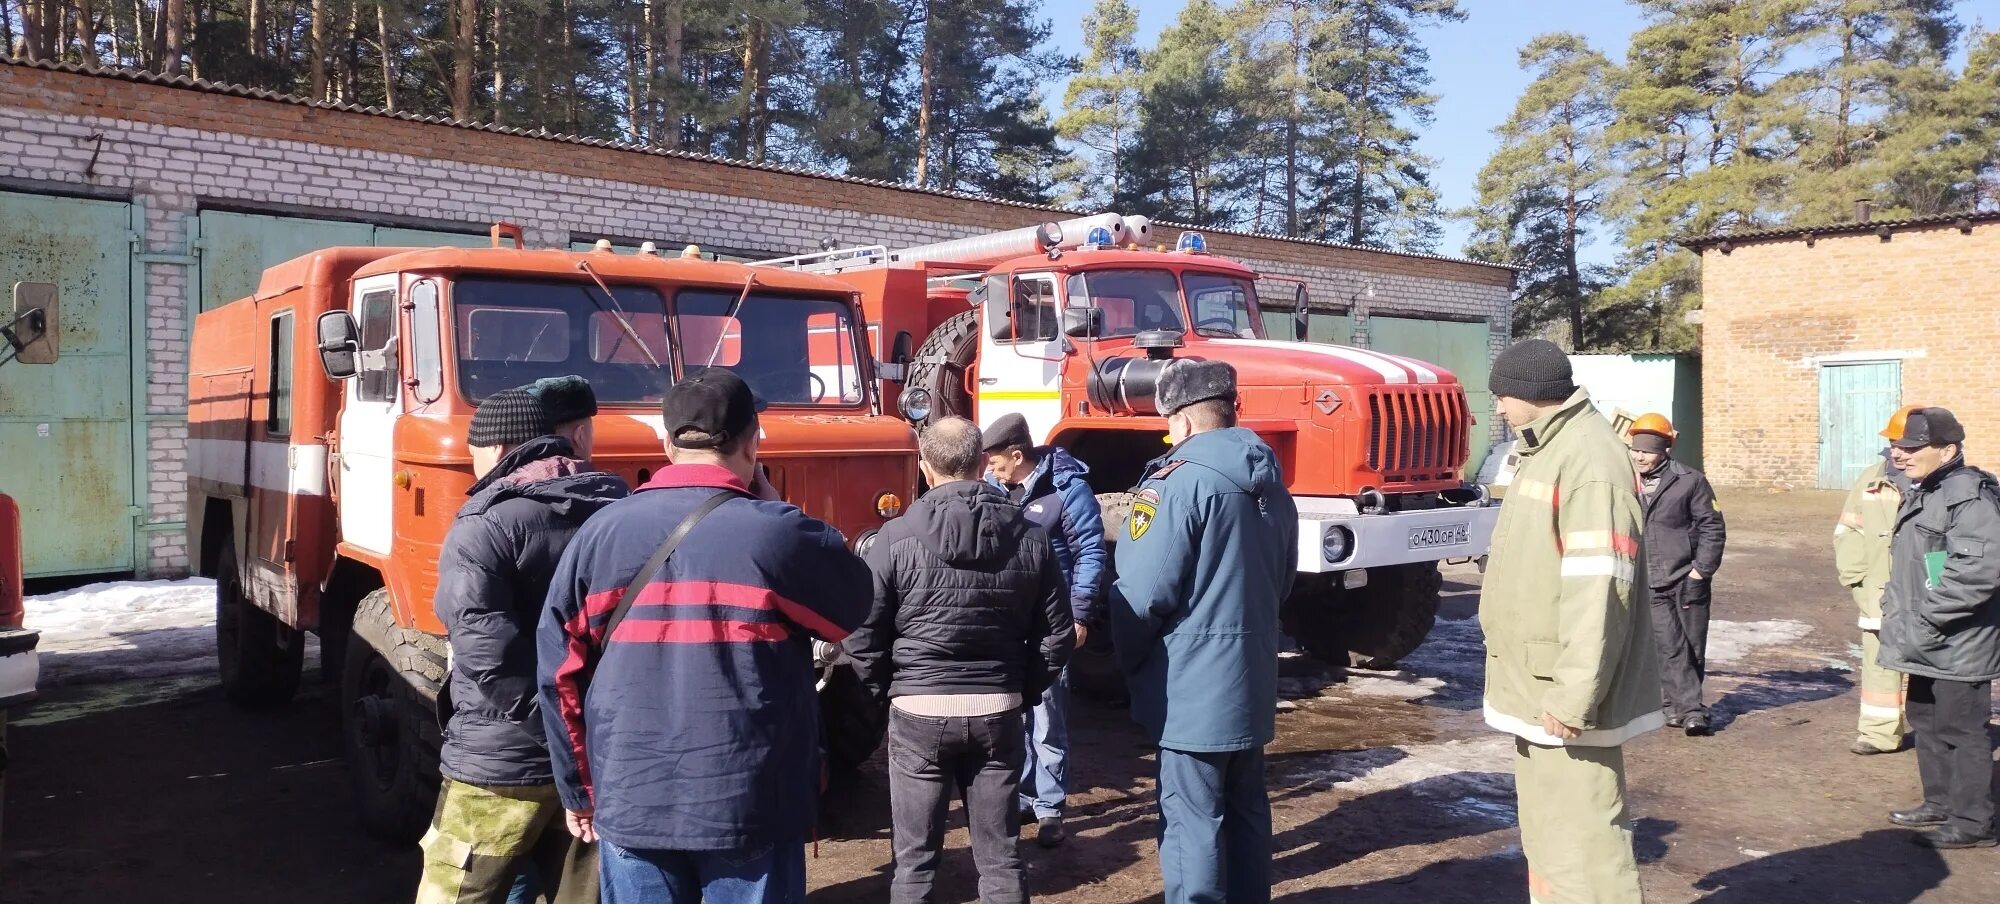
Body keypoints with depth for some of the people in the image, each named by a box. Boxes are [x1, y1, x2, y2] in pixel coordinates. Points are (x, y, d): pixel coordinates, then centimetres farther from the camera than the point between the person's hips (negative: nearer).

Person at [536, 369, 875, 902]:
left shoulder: (599, 533, -1)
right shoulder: (776, 533, -12)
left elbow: (560, 674, 3)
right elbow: (853, 607, 5)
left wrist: (579, 789, 14)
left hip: (629, 805, 3)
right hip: (752, 808, -3)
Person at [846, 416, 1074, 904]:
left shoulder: (897, 538, -8)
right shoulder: (1030, 535, 1)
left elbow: (863, 635, -6)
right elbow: (1056, 633, 3)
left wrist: (889, 692, 9)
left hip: (919, 712, -2)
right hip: (998, 711, 3)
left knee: (915, 860, 10)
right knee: (1000, 856, 12)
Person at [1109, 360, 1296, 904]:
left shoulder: (1179, 480, -16)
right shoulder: (1271, 486, 11)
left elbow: (1143, 593, -18)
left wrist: (1130, 662, -3)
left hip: (1193, 685, -8)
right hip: (1252, 678, 9)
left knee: (1192, 821, -1)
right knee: (1246, 809, 18)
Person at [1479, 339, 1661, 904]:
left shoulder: (1589, 457, -19)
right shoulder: (1547, 450, 15)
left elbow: (1599, 591, -25)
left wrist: (1573, 698, -26)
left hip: (1562, 699, -11)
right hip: (1538, 690, 11)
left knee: (1581, 842, -6)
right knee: (1547, 834, 20)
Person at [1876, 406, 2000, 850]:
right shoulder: (1922, 494, 14)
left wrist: (1927, 619, -24)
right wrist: (1896, 611, 16)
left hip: (1957, 645, -10)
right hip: (1925, 644, 10)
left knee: (1961, 730, -1)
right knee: (1926, 721, 20)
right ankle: (1940, 803, 33)